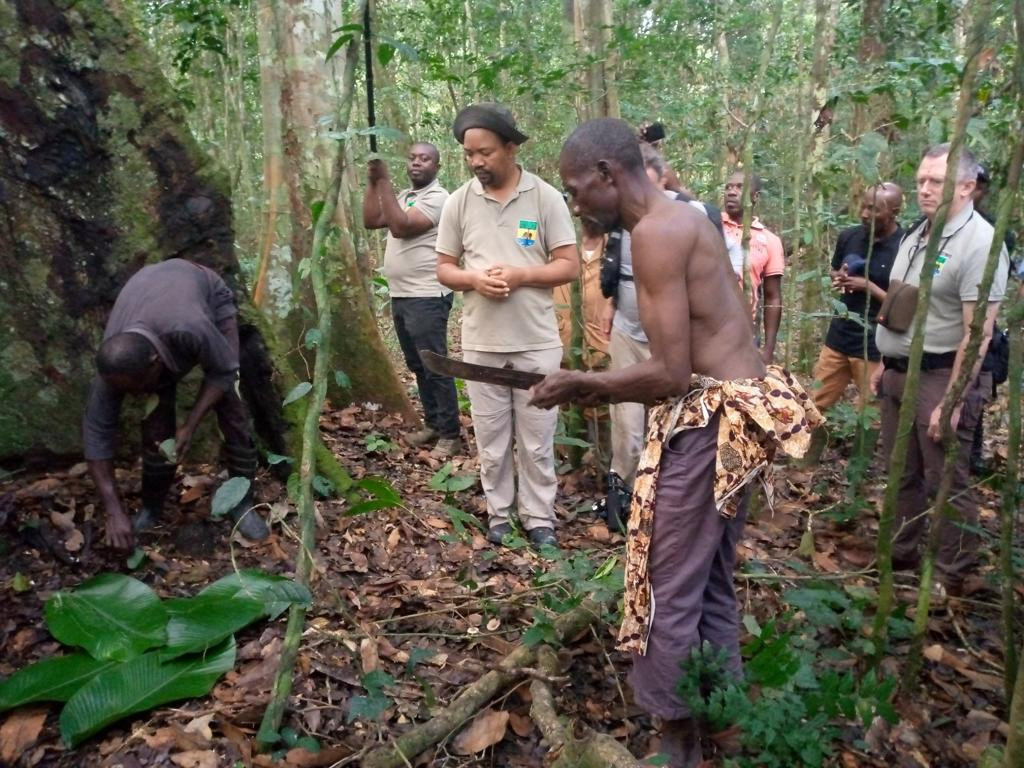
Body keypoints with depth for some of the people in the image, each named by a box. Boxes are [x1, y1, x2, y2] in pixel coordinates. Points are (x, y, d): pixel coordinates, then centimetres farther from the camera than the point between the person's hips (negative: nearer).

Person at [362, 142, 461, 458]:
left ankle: (451, 434, 4)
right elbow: (370, 221, 10)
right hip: (400, 297, 9)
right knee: (418, 367, 15)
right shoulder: (403, 196, 17)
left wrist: (384, 181, -19)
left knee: (436, 368, -5)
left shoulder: (437, 197, -11)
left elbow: (400, 227, -22)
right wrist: (373, 182, 2)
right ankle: (433, 424, 27)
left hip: (427, 298, -9)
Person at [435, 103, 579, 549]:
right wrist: (475, 279, -14)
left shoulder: (546, 198, -3)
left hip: (536, 342, -2)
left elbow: (569, 266, -3)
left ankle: (539, 517, 22)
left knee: (537, 440, 7)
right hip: (481, 343, 2)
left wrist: (520, 275, -18)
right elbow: (444, 269, 7)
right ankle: (499, 514, 27)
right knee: (491, 439, 12)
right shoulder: (458, 202, 3)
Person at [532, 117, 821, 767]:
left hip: (710, 420, -10)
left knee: (669, 595, 5)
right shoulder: (684, 219, 15)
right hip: (734, 411, 10)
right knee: (712, 587, 20)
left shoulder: (655, 230, -16)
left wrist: (583, 384, -6)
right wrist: (608, 389, 13)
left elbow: (671, 373, -20)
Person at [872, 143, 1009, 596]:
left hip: (942, 377, -8)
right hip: (900, 374, 8)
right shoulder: (916, 235, 11)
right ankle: (900, 556, 33)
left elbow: (978, 333, -21)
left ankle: (949, 580, 16)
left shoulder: (979, 242, -16)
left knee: (946, 483, 2)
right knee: (903, 474, 18)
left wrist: (953, 400, -22)